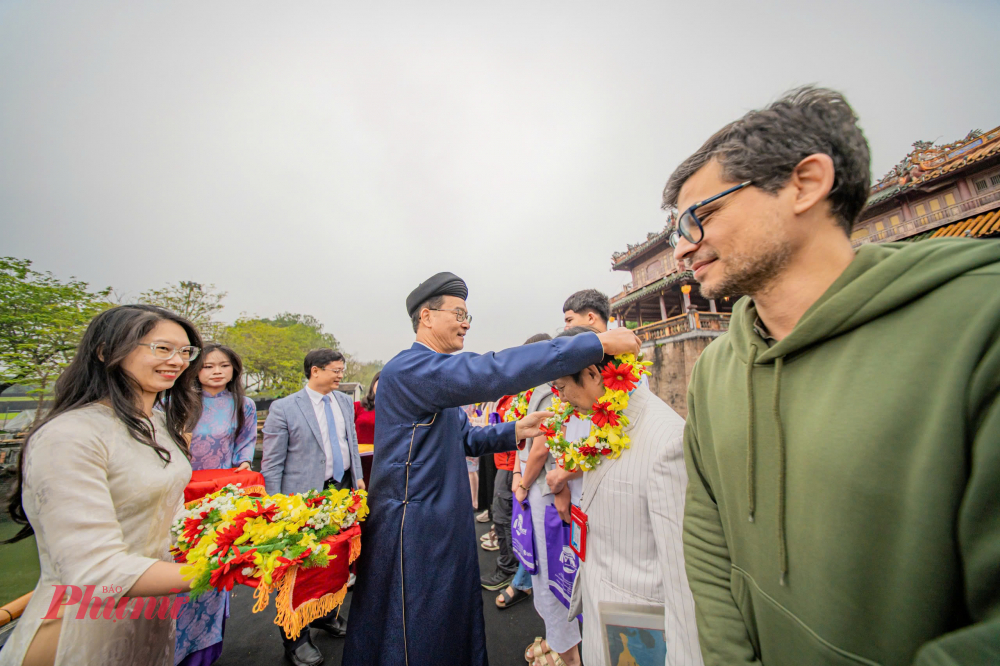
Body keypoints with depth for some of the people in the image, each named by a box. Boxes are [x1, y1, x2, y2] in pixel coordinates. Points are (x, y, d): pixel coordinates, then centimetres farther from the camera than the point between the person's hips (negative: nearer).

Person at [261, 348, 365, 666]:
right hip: (305, 497, -5)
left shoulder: (345, 402, 4)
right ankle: (296, 639, 35)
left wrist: (358, 477, 11)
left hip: (343, 489, 5)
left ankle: (326, 616, 45)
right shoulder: (283, 408, -12)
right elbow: (271, 463, -8)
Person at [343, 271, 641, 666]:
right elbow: (494, 372, -36)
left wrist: (516, 430, -3)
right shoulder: (408, 367, -23)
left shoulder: (434, 373, 11)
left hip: (446, 524, 9)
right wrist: (598, 343, -33)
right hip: (414, 529, -9)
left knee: (454, 629, 24)